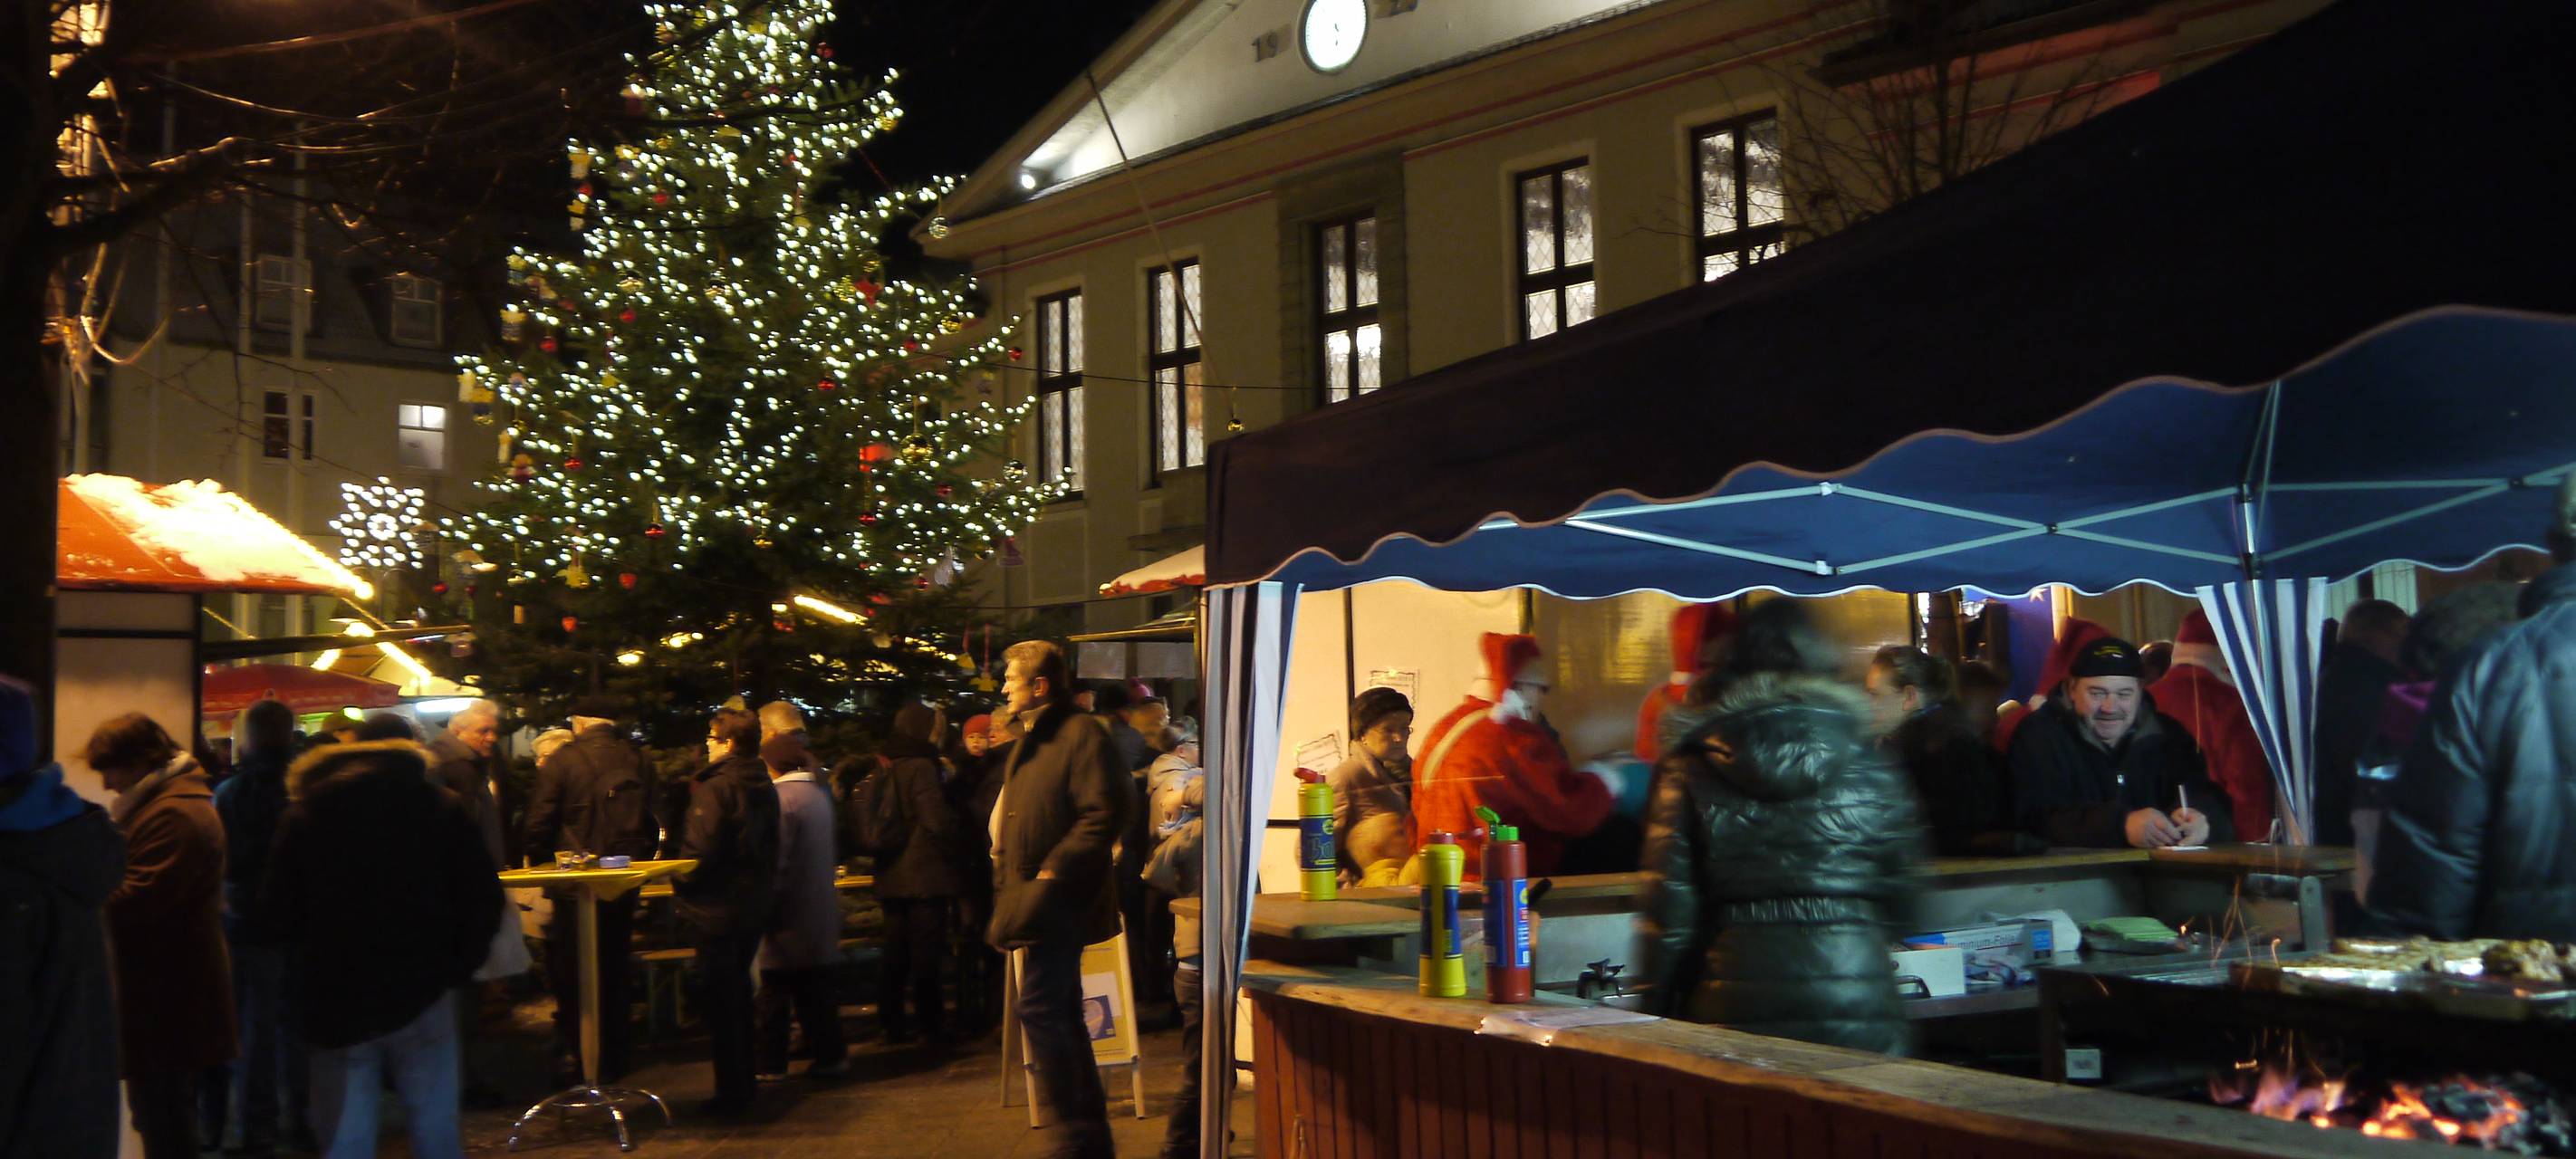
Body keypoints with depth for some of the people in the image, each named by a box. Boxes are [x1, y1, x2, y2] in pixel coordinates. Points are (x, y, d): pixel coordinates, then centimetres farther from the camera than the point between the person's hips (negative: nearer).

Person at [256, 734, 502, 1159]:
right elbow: (482, 897, -4)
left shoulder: (304, 813, 3)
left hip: (336, 1000, 0)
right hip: (421, 993, 0)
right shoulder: (442, 806, 2)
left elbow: (275, 919, 1)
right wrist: (456, 966, 7)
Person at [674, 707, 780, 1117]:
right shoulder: (763, 787, 7)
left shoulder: (716, 787, -18)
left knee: (721, 1002, 1)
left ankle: (731, 1093, 6)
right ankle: (743, 1085, 27)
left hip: (717, 909, -8)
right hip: (755, 907, 8)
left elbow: (700, 852, -22)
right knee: (739, 996, 19)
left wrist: (681, 889, -7)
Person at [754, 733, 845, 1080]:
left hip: (789, 914, -8)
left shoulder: (780, 798, -16)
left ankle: (770, 1064, 8)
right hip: (821, 912, 8)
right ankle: (828, 1054, 16)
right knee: (816, 988, 13)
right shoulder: (820, 795, 8)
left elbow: (776, 860, -18)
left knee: (774, 990, 2)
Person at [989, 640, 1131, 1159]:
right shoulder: (1029, 742, 18)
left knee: (1040, 1009, -12)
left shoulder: (1082, 733, -12)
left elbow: (1106, 813, -21)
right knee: (1061, 1013, 13)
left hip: (1061, 899, -10)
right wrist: (1008, 888, 16)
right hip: (1035, 901, 10)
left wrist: (1053, 872, -21)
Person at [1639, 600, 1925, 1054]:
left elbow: (1671, 912, -2)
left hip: (1738, 1014, -1)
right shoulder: (1869, 765, 5)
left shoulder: (1690, 771, 0)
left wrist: (1673, 1001, 8)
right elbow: (1899, 887, 10)